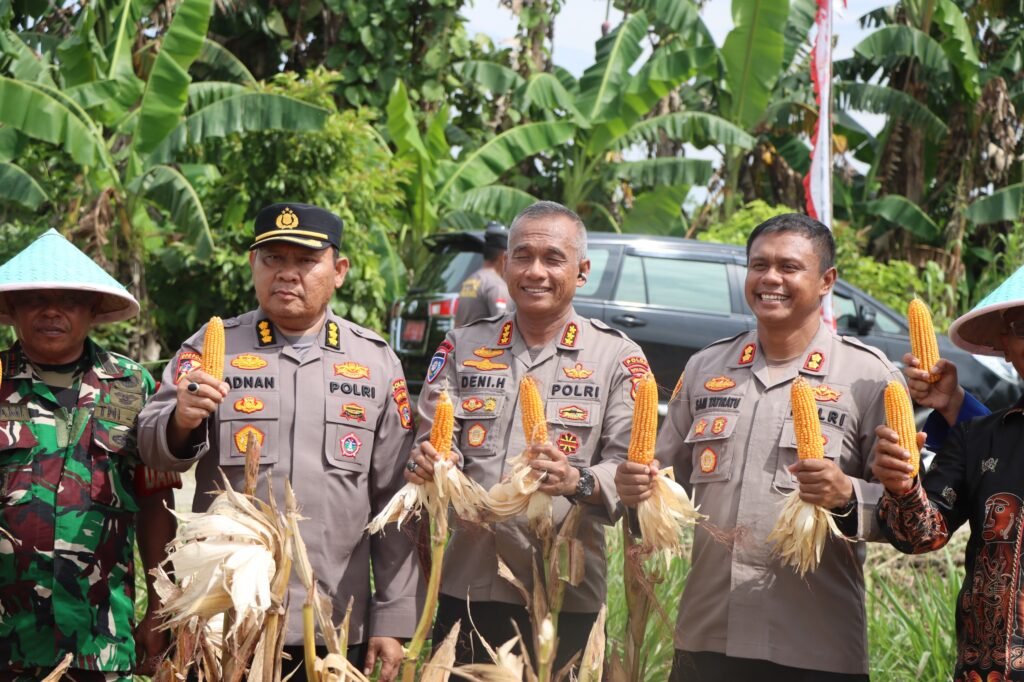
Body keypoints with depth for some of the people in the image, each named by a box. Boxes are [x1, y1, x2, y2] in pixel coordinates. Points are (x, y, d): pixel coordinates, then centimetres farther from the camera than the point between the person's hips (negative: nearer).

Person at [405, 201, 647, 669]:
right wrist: (425, 464, -14)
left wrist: (578, 482, -26)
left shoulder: (618, 359, 3)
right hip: (465, 590, 2)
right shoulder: (462, 348, 11)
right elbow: (427, 444, 9)